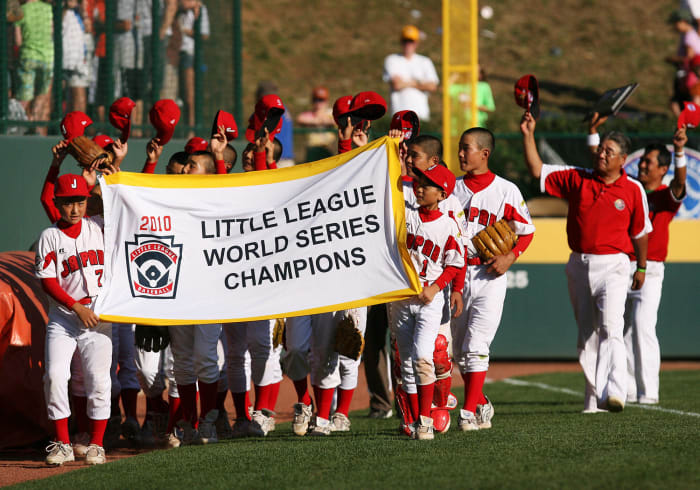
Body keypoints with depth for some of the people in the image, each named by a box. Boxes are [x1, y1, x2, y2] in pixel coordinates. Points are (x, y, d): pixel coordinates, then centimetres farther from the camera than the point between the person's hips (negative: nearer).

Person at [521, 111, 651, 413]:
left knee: (611, 327, -22)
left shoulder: (633, 190, -1)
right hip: (579, 264, 4)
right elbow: (537, 170, 5)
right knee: (586, 334, 10)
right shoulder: (576, 179, 4)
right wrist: (528, 135, -5)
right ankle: (593, 397, 19)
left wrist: (642, 267, 13)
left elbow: (640, 231, 8)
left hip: (613, 265, -4)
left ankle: (614, 393, -34)